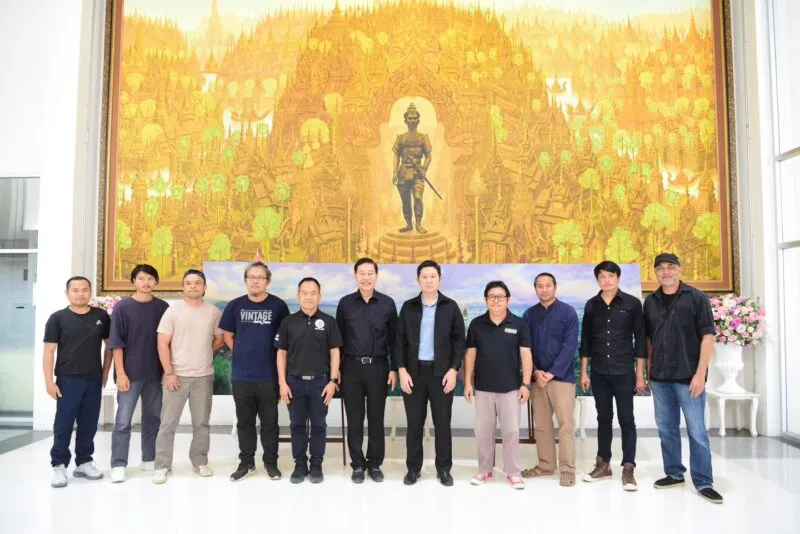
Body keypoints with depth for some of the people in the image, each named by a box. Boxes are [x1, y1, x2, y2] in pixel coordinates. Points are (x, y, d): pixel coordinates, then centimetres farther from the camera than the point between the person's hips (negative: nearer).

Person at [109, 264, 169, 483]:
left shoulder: (162, 307, 4)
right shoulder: (122, 307, -3)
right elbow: (116, 343, -6)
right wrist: (120, 373, -12)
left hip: (155, 373, 3)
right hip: (130, 373, -3)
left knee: (153, 418, 12)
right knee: (123, 420, 0)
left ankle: (149, 459, 24)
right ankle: (118, 465, 7)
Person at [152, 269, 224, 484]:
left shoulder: (213, 312, 2)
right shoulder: (173, 310, -4)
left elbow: (219, 339, 14)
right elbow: (163, 343, -6)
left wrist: (204, 355, 8)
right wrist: (169, 373, -11)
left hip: (204, 377, 2)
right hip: (176, 375, -2)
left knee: (201, 423, 11)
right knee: (168, 423, 2)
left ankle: (200, 462, 25)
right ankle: (162, 465, 13)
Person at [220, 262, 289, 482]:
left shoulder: (278, 306, -4)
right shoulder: (235, 305, 2)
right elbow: (227, 335, 12)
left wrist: (277, 356, 3)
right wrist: (242, 353, 6)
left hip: (269, 375, -2)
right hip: (241, 375, 2)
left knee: (269, 421, 8)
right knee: (244, 421, 13)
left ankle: (271, 462, 21)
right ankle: (246, 461, 26)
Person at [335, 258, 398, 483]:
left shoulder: (387, 303, 0)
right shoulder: (345, 303, 2)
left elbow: (393, 338, 3)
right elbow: (338, 337, 5)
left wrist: (394, 368, 1)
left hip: (378, 366, 0)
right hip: (352, 366, 1)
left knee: (376, 418, 7)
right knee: (354, 419, 6)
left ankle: (375, 464, 21)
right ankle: (358, 464, 19)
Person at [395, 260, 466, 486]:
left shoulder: (451, 306, 3)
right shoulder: (408, 307, 5)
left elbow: (459, 340, 2)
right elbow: (399, 340, 4)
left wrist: (453, 370, -7)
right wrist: (402, 370, -5)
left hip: (441, 372, -1)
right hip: (414, 372, 1)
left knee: (442, 423, 5)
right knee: (414, 423, 6)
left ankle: (444, 469, 18)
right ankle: (413, 468, 19)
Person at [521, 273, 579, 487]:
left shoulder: (568, 312, -3)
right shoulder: (530, 314, 8)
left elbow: (570, 346, -9)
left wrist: (552, 373, -14)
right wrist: (535, 372, -8)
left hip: (561, 376, -4)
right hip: (538, 377, 4)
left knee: (566, 424, -3)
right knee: (541, 424, 10)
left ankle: (567, 470, 5)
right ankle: (545, 465, 21)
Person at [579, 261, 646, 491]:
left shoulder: (632, 303, -3)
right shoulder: (591, 305, 5)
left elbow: (640, 340, -1)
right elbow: (585, 341, 8)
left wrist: (640, 374, -4)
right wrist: (583, 372, 5)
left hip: (624, 372, -3)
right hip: (599, 372, 3)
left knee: (626, 419, 1)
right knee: (603, 418, 11)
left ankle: (628, 469, 7)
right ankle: (603, 465, 20)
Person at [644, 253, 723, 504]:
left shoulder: (697, 298, -5)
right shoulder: (650, 302, 8)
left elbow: (707, 337, -9)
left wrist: (700, 374, -14)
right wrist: (649, 369, 10)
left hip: (688, 377, -4)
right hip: (660, 378, 4)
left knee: (697, 431, 1)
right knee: (666, 430, 12)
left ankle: (703, 482, 12)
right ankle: (674, 474, 26)